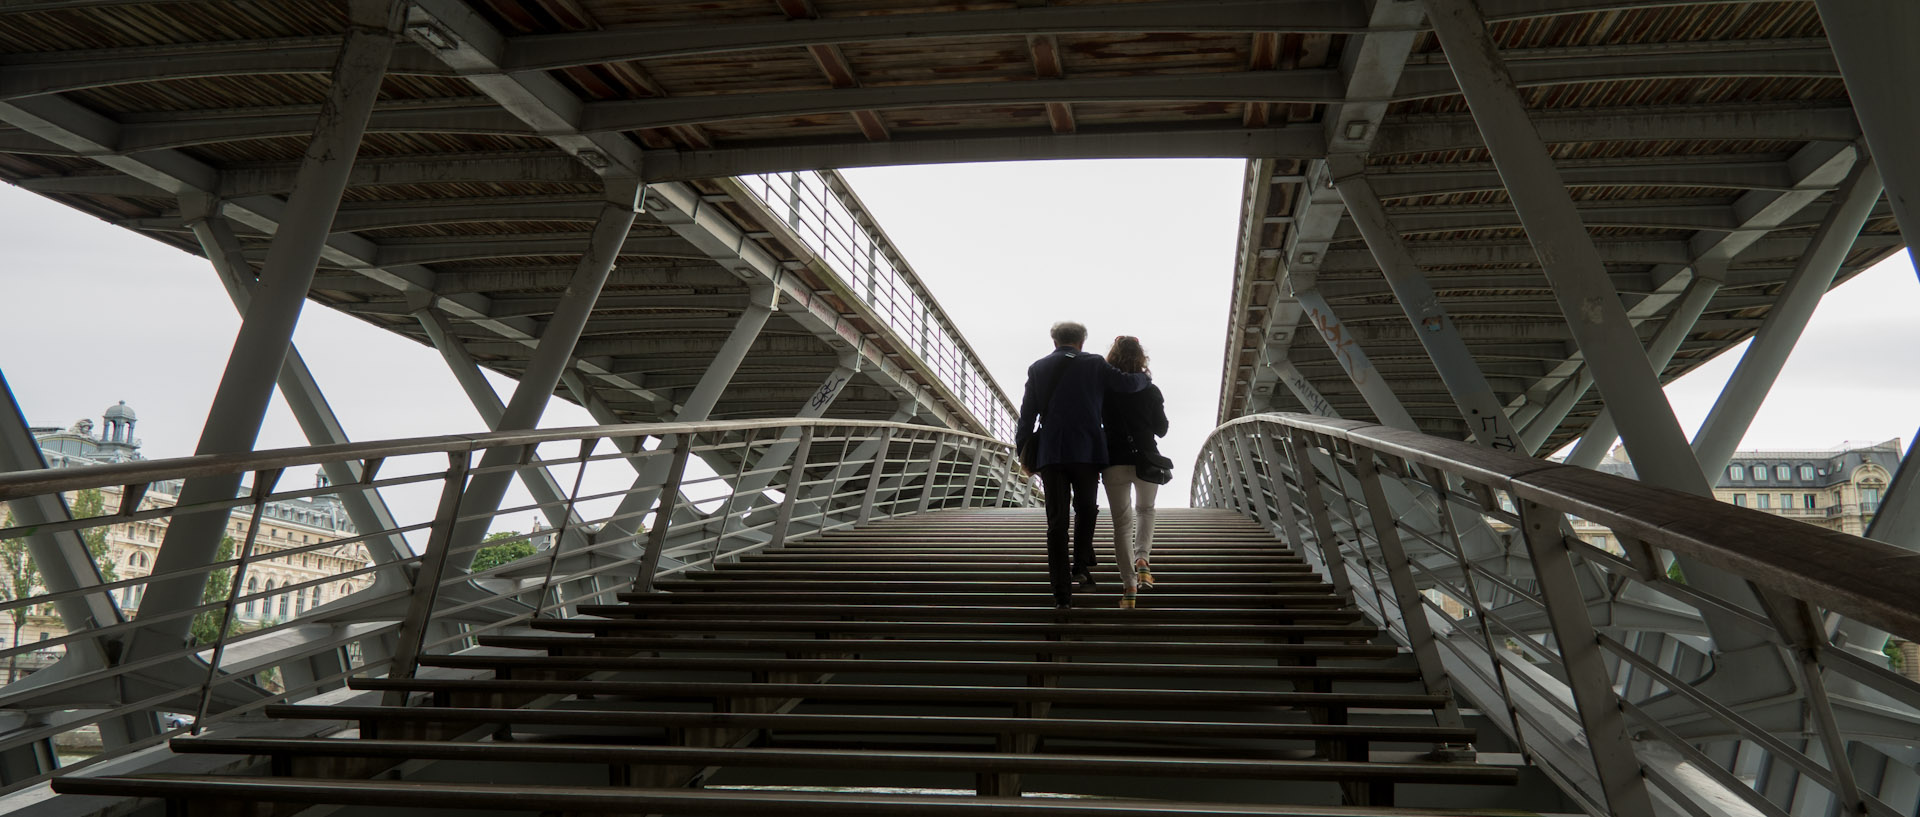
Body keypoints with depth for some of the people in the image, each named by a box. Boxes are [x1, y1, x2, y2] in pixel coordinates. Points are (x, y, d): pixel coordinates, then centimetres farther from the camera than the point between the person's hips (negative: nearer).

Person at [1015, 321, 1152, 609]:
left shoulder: (1037, 368, 7)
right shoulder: (1094, 364, 1)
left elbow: (1027, 414, 5)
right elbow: (1127, 383, -4)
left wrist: (1022, 451, 13)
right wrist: (1145, 377, 19)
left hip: (1050, 454, 1)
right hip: (1087, 452, -1)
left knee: (1057, 521, 2)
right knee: (1085, 510, 21)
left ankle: (1062, 593, 0)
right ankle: (1080, 567, 6)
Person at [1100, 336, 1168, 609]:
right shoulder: (1151, 391, -1)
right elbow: (1161, 429, 5)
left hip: (1115, 462, -1)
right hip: (1146, 460, 1)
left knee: (1122, 522, 5)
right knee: (1145, 510, 26)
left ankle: (1129, 587, 0)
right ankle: (1142, 558, 4)